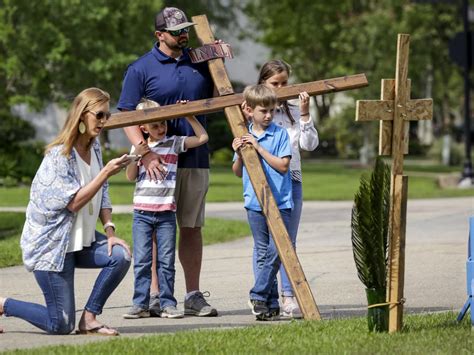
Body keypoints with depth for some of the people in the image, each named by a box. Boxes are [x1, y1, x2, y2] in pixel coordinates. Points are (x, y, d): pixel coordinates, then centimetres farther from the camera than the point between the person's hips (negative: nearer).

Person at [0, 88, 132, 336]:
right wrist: (107, 172, -27)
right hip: (50, 243, -8)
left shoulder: (94, 147, 6)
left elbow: (102, 195, 9)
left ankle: (89, 319, -5)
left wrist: (109, 230, -5)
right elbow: (74, 202, -22)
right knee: (61, 325, -10)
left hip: (81, 240, 8)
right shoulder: (59, 155, -19)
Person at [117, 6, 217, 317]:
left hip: (196, 160, 4)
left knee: (192, 228, 7)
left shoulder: (198, 63, 11)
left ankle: (193, 295, 11)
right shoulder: (142, 69, -3)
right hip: (159, 163, -4)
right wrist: (144, 153, -20)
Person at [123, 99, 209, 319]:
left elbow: (202, 138, 5)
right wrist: (136, 156, -8)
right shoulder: (139, 147, 8)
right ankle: (140, 304, 2)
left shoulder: (175, 143, 6)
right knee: (141, 261, -2)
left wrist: (189, 116, 1)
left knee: (166, 261, -1)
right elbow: (130, 177, 8)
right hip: (142, 212, 0)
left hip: (166, 212, 0)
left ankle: (167, 303, 3)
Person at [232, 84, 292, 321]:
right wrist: (238, 154, -5)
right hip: (254, 203, 3)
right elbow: (238, 172, 14)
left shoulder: (280, 134, -3)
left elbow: (283, 165, -11)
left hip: (279, 202, -3)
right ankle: (271, 303, 8)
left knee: (275, 250, -12)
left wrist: (259, 147, -14)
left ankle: (258, 296, -5)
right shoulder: (244, 136, 9)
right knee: (263, 253, 5)